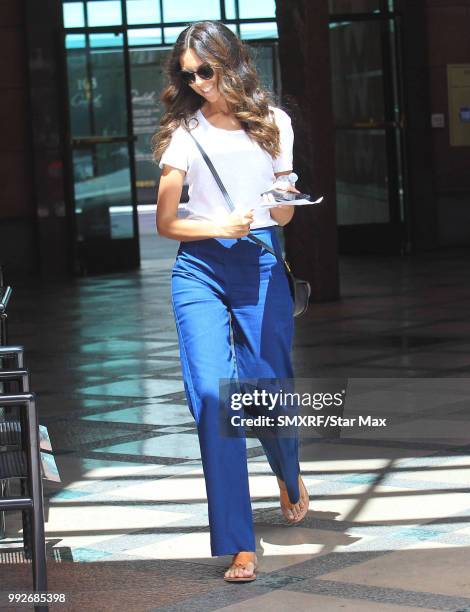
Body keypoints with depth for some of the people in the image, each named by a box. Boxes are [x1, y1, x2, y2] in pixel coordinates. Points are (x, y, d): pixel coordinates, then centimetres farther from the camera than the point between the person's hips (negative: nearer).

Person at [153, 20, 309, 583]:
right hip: (200, 269, -1)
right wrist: (220, 226, -12)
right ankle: (239, 546, -10)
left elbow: (283, 214, 14)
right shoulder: (184, 132, 5)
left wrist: (285, 200, -9)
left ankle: (290, 477, 40)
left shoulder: (273, 123, 9)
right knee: (214, 398, -12)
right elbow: (165, 223, 3)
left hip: (261, 267, 1)